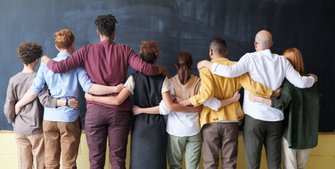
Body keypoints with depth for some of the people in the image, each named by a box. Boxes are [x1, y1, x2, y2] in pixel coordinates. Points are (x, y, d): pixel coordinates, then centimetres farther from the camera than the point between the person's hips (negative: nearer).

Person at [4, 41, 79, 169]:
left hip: (20, 130, 3)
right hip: (36, 129, -3)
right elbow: (45, 100, -22)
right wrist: (67, 102, -26)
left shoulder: (13, 80, 0)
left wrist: (13, 122, 16)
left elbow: (8, 108, 0)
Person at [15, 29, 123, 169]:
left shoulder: (46, 64, 5)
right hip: (69, 118, -3)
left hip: (49, 118, 3)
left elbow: (34, 90, 2)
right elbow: (88, 87, -17)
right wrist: (115, 89, -17)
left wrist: (19, 105, 18)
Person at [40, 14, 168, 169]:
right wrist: (162, 69, 10)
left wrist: (46, 60, 21)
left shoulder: (87, 51, 3)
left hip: (95, 110, 0)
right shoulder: (124, 50, 2)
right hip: (119, 111, 0)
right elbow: (144, 68, -9)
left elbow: (59, 67, 0)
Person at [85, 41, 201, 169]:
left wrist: (92, 98, -5)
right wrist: (194, 109, -6)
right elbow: (170, 106, -15)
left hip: (139, 126, 0)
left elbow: (117, 100, -15)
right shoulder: (163, 79, -7)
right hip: (157, 127, 0)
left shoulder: (134, 78, -6)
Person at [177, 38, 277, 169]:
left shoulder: (205, 68, -5)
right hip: (231, 121, 3)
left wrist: (187, 102, -12)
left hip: (211, 121, -2)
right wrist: (272, 92, 1)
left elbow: (207, 93, -20)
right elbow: (251, 86, -8)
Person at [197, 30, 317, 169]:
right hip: (276, 117, 4)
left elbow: (230, 72, -23)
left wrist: (207, 64, -10)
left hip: (255, 117, -4)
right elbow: (300, 82, 3)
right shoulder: (282, 61, 4)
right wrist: (312, 78, 26)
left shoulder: (250, 58, -8)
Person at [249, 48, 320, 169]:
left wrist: (259, 99, -32)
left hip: (291, 132, -5)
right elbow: (317, 105, 10)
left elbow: (282, 104, -27)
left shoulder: (288, 82, -15)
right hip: (308, 134, 5)